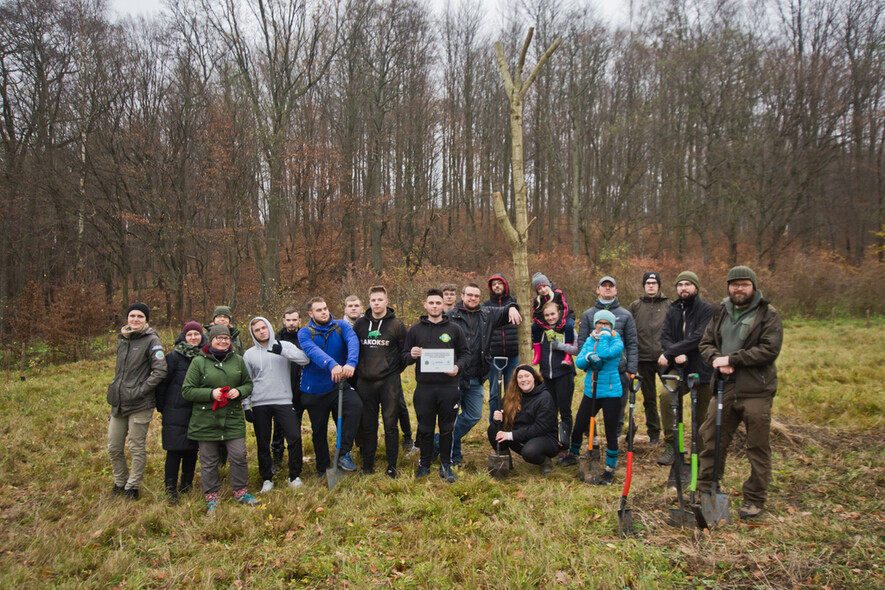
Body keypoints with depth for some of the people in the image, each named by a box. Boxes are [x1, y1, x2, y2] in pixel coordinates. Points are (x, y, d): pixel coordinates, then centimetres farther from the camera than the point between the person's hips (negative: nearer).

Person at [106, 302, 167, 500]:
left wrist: (140, 390, -16)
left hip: (139, 405, -7)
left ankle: (133, 486, 19)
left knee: (137, 448, 4)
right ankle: (120, 482, 33)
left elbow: (160, 371, -17)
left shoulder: (151, 340, -9)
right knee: (113, 448, 13)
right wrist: (115, 391, 15)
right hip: (118, 403, 7)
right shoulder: (122, 339, 13)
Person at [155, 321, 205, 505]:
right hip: (176, 412, -4)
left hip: (197, 412, 4)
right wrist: (161, 407, -1)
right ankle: (170, 490, 5)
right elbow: (163, 382, -3)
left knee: (192, 449, 10)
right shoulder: (174, 356, -5)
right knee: (174, 450, -3)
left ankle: (186, 485, 24)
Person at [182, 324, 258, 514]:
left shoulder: (237, 360, 8)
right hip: (206, 421, -2)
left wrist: (239, 391, -7)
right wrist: (211, 393, -18)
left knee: (239, 456, 1)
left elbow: (248, 384, 15)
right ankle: (211, 497, 23)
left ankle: (241, 492, 21)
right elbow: (187, 390, -4)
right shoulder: (198, 362, -2)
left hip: (233, 419, 2)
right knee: (208, 461, 7)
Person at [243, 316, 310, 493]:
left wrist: (282, 351, -23)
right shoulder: (249, 354, 9)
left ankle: (295, 476, 6)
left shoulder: (285, 346, 4)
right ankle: (267, 479, 23)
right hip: (259, 404, 2)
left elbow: (305, 359, -11)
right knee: (263, 443, 7)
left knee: (294, 437, -10)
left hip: (284, 401, -2)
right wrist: (246, 406, 5)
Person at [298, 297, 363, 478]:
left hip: (338, 384, 0)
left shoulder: (341, 326, -1)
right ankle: (322, 469, 33)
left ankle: (344, 453, -17)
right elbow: (313, 351, -27)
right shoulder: (304, 333, -6)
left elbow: (353, 342, -21)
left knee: (356, 405, -28)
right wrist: (332, 364, -47)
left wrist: (351, 363, -43)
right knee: (319, 430, 11)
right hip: (314, 389, 0)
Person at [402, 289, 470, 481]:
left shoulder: (454, 329, 8)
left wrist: (458, 367, -11)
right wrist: (412, 356, -12)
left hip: (448, 387, 0)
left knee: (447, 429, 7)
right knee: (425, 429, 8)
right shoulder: (415, 330, 10)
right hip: (424, 388, 0)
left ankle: (446, 465, 21)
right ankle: (424, 464, 23)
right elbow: (404, 357, 11)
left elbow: (465, 354, 9)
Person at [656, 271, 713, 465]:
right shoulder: (672, 311, 13)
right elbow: (665, 337, 3)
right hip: (679, 368, 2)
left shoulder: (707, 310, -3)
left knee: (702, 418, 3)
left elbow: (699, 337, -15)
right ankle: (671, 445, -15)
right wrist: (677, 355, -17)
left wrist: (670, 353, -17)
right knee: (666, 396, -26)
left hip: (702, 369, -2)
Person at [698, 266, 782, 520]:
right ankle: (705, 491, 22)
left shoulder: (768, 314, -3)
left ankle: (755, 499, 18)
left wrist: (732, 359, -16)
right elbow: (705, 343, 13)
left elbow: (770, 350, -14)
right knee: (712, 440, 9)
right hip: (724, 387, 5)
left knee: (758, 447, 4)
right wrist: (717, 359, -9)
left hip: (756, 390, -5)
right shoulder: (721, 313, 14)